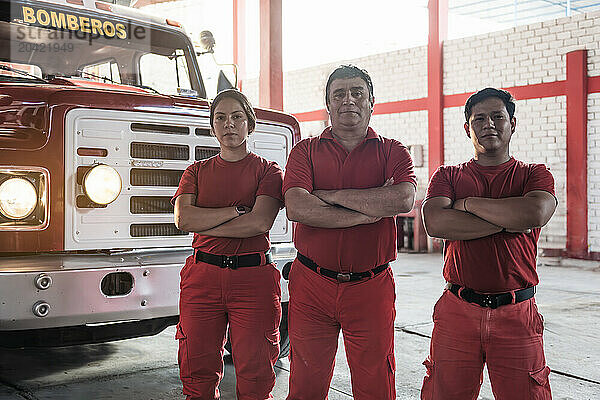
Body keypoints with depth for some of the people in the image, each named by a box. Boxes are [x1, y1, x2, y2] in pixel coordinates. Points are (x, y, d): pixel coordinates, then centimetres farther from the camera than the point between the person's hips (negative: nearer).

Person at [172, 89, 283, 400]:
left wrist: (204, 225, -6)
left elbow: (260, 223, -10)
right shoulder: (197, 171, 15)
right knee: (197, 372, 4)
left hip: (253, 278, -2)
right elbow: (183, 219, -2)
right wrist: (237, 210, -7)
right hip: (201, 277, 2)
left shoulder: (268, 171, 6)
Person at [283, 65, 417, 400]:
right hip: (311, 285, 1)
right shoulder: (306, 151, 7)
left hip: (371, 287, 0)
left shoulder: (392, 152, 6)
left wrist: (331, 195, -11)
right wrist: (368, 212, -13)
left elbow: (403, 199, -16)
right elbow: (297, 208, -11)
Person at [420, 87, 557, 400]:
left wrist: (468, 203, -7)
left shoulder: (534, 175, 9)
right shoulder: (447, 176, 10)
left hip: (516, 315, 0)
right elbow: (435, 222, -10)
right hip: (457, 312, 1)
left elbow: (536, 213, -15)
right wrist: (507, 221, -11)